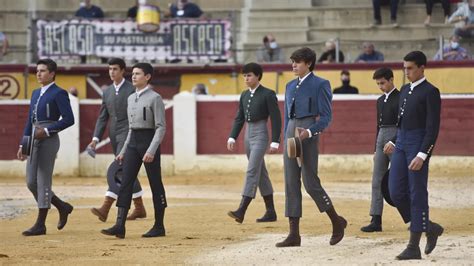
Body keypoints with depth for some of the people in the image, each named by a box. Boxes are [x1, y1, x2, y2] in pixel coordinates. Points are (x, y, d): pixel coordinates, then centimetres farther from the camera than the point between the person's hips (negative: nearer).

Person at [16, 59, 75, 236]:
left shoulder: (59, 94, -6)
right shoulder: (36, 93, 19)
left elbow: (69, 119, -13)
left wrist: (47, 130, -17)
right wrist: (23, 145, 16)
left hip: (48, 140, -8)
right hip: (34, 141, 8)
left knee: (43, 181, -6)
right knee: (31, 182, 6)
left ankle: (40, 224, -2)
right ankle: (62, 207, 23)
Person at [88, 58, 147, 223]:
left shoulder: (132, 90, -6)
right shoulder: (107, 92, 14)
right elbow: (102, 118, 14)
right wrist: (96, 139, 2)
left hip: (128, 135, -7)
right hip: (114, 137, 7)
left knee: (116, 171, -17)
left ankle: (105, 208, -25)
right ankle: (139, 208, 22)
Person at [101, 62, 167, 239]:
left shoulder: (155, 98, -8)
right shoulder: (131, 98, 15)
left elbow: (161, 127, -12)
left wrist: (151, 150, -21)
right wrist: (123, 150, 17)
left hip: (149, 140, -7)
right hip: (133, 142, 7)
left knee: (155, 184, 1)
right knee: (125, 183, -3)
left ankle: (159, 226, 9)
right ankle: (120, 227, -9)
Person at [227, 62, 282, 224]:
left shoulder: (268, 94, -9)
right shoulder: (244, 95, 12)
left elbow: (276, 119, -10)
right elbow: (239, 118, 15)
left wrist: (275, 142, -14)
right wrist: (232, 138, 4)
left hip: (260, 135, -8)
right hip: (248, 135, 8)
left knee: (252, 171, -16)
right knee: (261, 173, 11)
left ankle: (241, 211, -24)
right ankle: (270, 212, 17)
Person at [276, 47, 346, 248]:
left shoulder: (320, 85, -5)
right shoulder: (291, 86, 16)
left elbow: (326, 116, -9)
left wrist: (309, 132, -22)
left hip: (308, 135, -7)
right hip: (291, 134, 7)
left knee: (311, 183, -6)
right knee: (291, 184, 2)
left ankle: (337, 222, 14)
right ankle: (294, 234, 3)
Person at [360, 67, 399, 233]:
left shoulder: (400, 98, -7)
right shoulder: (380, 101, 17)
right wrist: (376, 149, 20)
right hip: (381, 139, 7)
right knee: (377, 181, 1)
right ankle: (376, 221, -1)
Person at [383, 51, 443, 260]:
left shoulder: (430, 92, -10)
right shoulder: (405, 90, 15)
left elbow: (433, 127, -15)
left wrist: (422, 155, -22)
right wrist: (394, 141, 24)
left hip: (419, 145, -8)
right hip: (401, 144, 8)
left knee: (417, 194, -5)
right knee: (396, 192, 3)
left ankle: (414, 247, -2)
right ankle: (429, 228, 19)